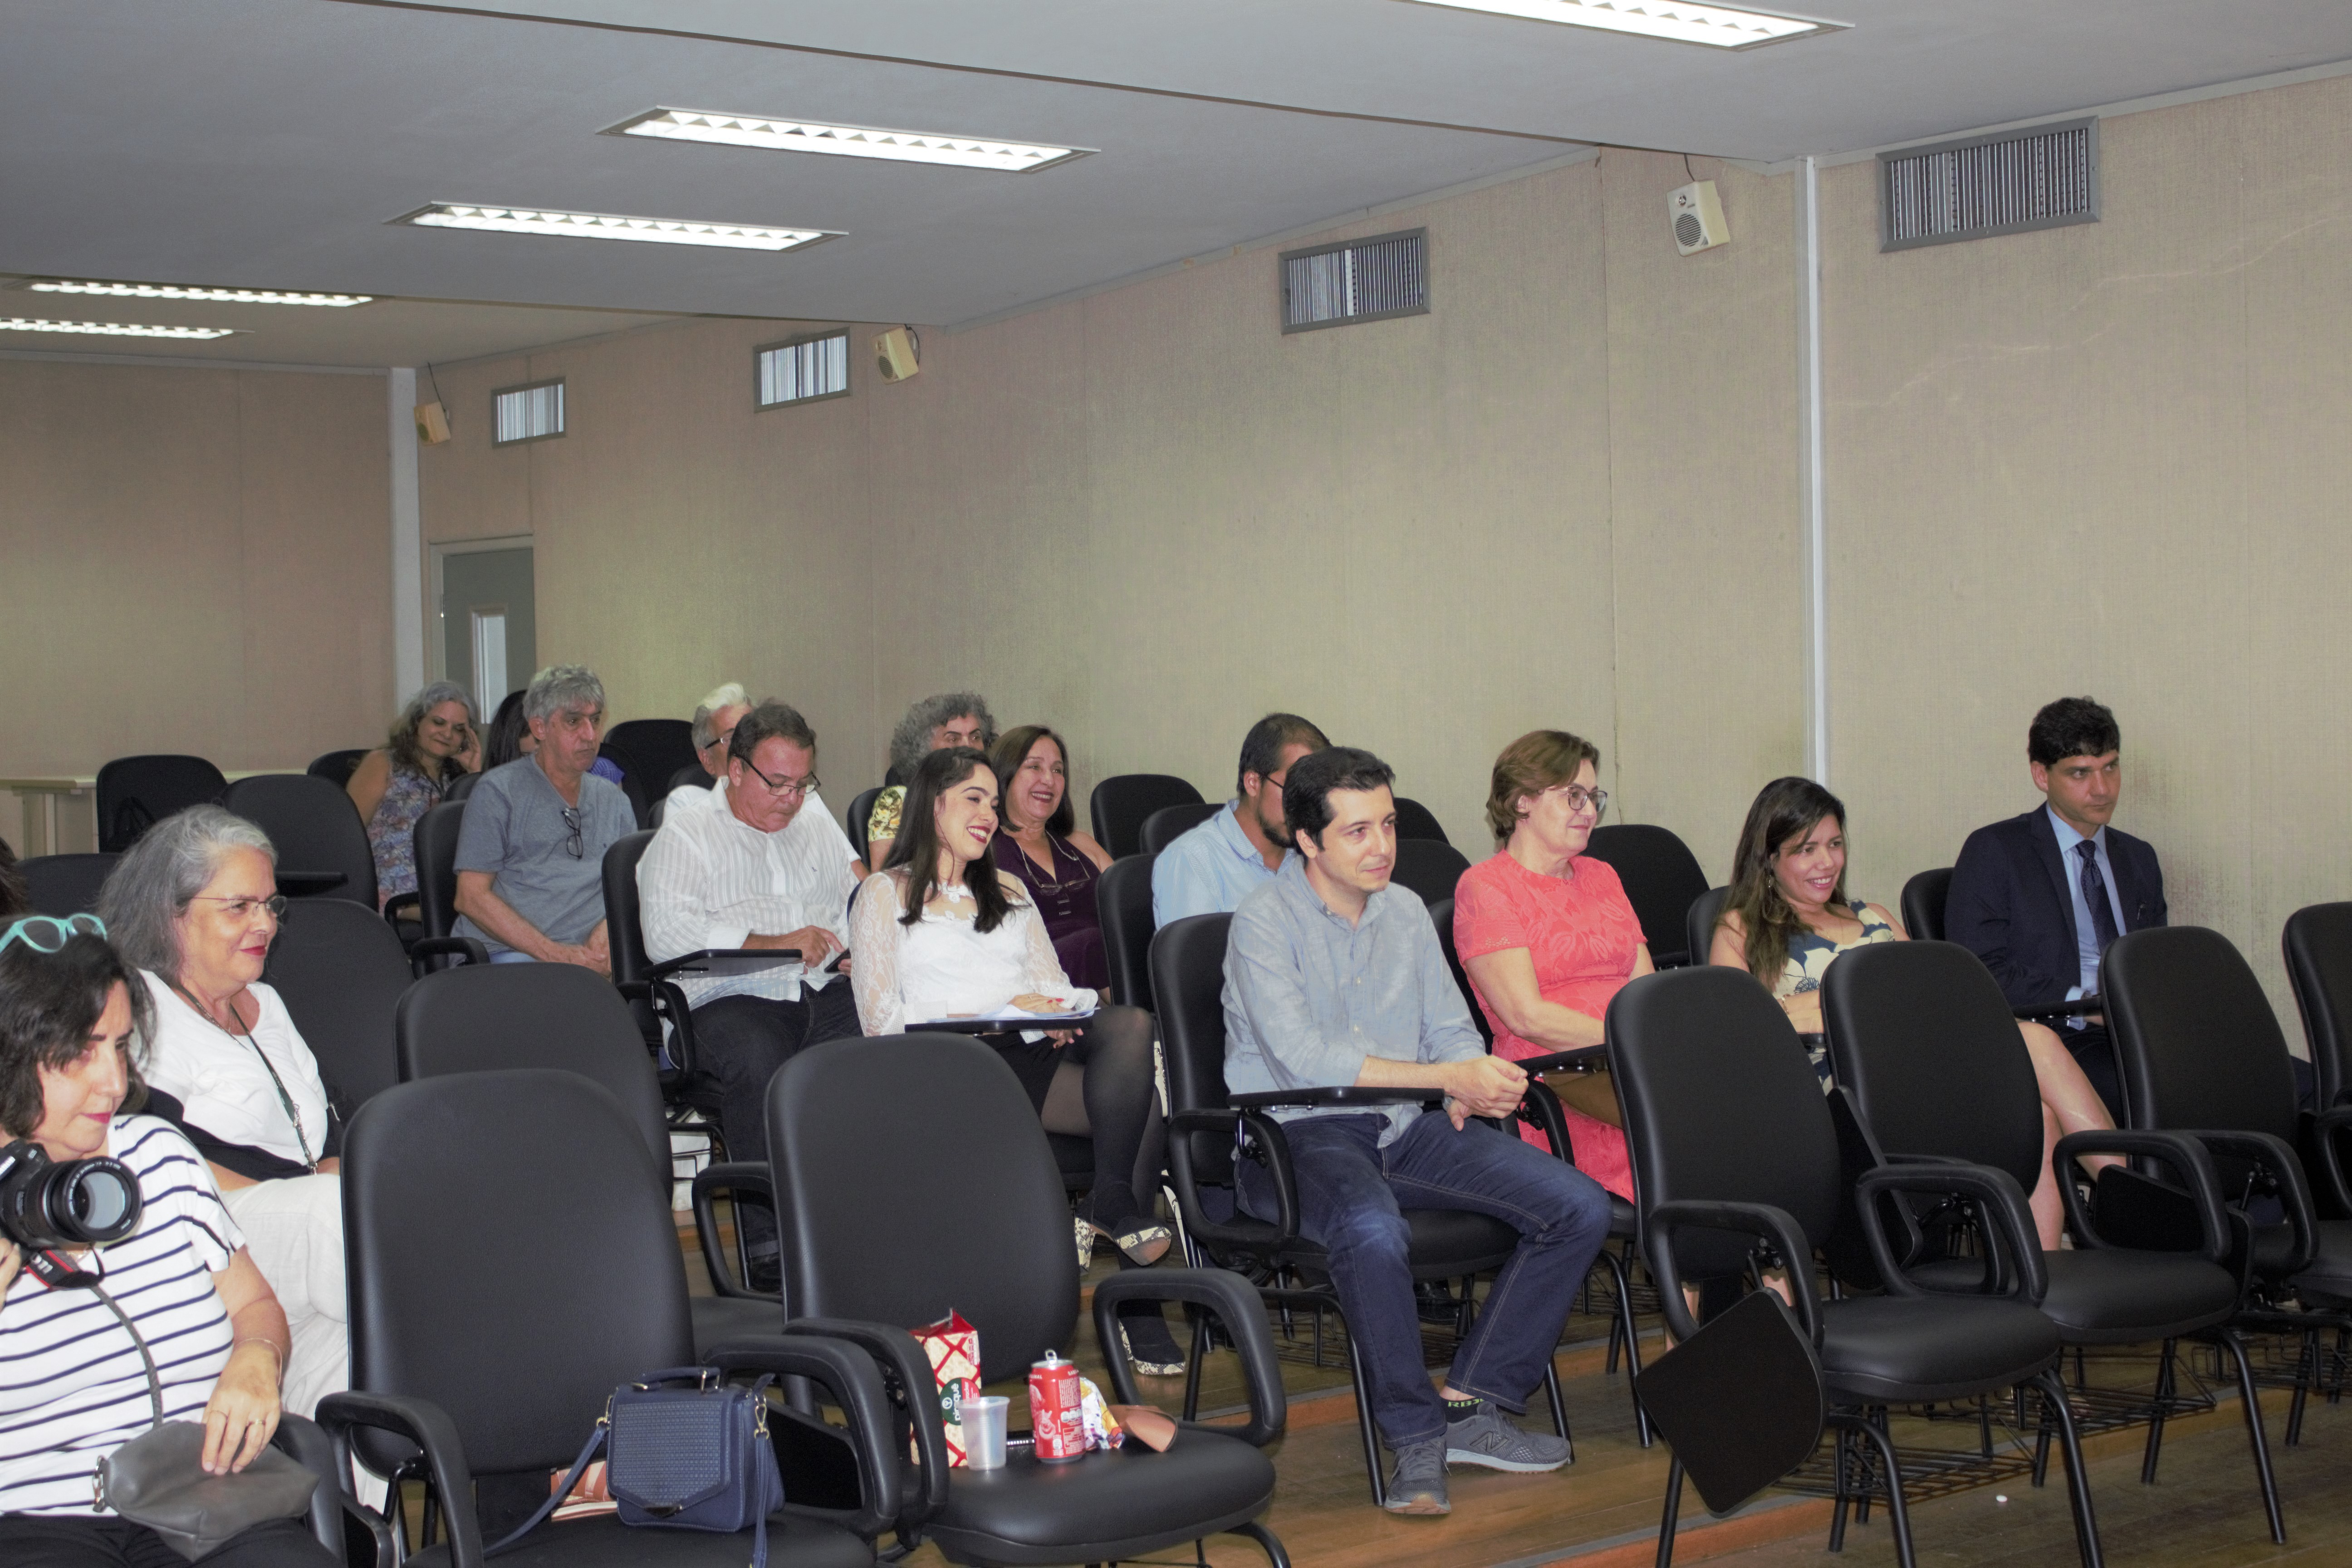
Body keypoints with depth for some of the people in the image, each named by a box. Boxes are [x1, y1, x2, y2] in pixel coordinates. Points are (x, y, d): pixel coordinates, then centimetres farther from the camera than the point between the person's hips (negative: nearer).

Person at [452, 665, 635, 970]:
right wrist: (555, 955, -12)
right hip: (509, 953, -5)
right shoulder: (497, 792, 5)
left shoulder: (613, 800, 22)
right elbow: (472, 898, -2)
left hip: (593, 955, 5)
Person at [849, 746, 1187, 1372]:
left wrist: (1062, 1017, -6)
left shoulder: (1010, 892, 32)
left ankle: (1114, 1203, -28)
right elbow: (881, 1019, 0)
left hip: (1038, 1052, 5)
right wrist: (1003, 1012, -11)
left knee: (1129, 1023, -31)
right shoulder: (886, 895, 13)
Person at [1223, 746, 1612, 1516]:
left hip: (1405, 1130, 7)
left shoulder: (1407, 911, 15)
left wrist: (1474, 1087, -7)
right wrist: (1446, 1076, -21)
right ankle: (1416, 1436, -20)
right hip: (1293, 1136, -7)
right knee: (1372, 1229, -40)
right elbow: (1303, 1057, -19)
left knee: (1580, 1207, -11)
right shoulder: (1264, 920, -7)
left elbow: (1451, 1031, 18)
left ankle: (1472, 1404, -6)